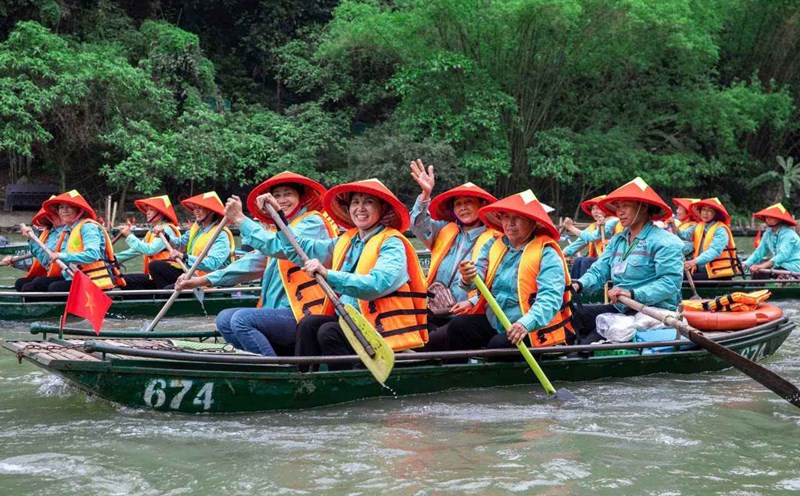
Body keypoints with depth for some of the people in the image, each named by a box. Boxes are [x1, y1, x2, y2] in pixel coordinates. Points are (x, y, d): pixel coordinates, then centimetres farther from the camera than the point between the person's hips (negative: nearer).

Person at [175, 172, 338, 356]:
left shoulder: (313, 222, -4)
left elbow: (281, 247, -21)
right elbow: (253, 262, 16)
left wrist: (241, 220, -19)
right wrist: (202, 280, 9)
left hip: (304, 315, -9)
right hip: (281, 313, 9)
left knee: (242, 319, -24)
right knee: (225, 319, 0)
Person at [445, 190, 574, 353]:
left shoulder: (547, 254, -10)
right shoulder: (493, 247, 10)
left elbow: (550, 298, -23)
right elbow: (479, 276, -3)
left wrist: (526, 323, -39)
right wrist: (469, 279, -29)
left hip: (530, 329, -6)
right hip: (492, 320, 6)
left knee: (499, 344, -30)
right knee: (458, 325, -14)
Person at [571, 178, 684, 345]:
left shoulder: (665, 242, -7)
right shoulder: (617, 241, 20)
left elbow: (670, 283, -19)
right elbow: (599, 272, 10)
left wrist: (633, 294, -29)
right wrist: (578, 285, -12)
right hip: (619, 309, 8)